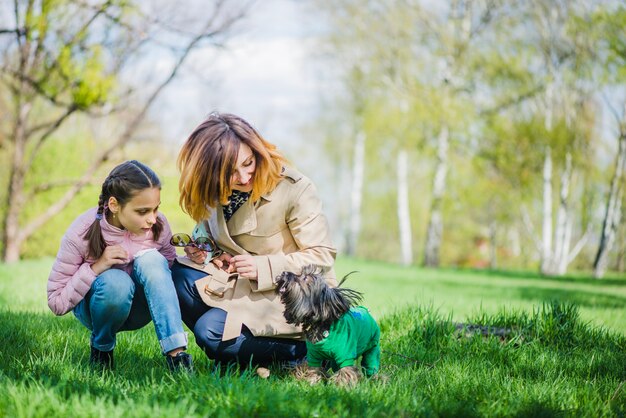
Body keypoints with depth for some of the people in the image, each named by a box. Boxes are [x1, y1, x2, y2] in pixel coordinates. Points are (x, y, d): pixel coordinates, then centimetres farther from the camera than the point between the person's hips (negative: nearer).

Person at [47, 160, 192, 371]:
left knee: (151, 259, -29)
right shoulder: (82, 234, -22)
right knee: (116, 281, -37)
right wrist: (96, 267, -31)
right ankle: (101, 349, -6)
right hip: (97, 306, -2)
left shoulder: (158, 225, -14)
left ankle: (176, 354, -33)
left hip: (138, 309, 2)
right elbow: (56, 302, -18)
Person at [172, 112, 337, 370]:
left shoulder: (295, 189, -20)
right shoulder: (214, 192, -3)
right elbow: (206, 233, 15)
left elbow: (322, 256, -16)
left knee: (211, 331, -25)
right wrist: (201, 250, -10)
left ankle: (297, 354, -7)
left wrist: (263, 267, -27)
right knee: (178, 276, -16)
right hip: (241, 284, 6)